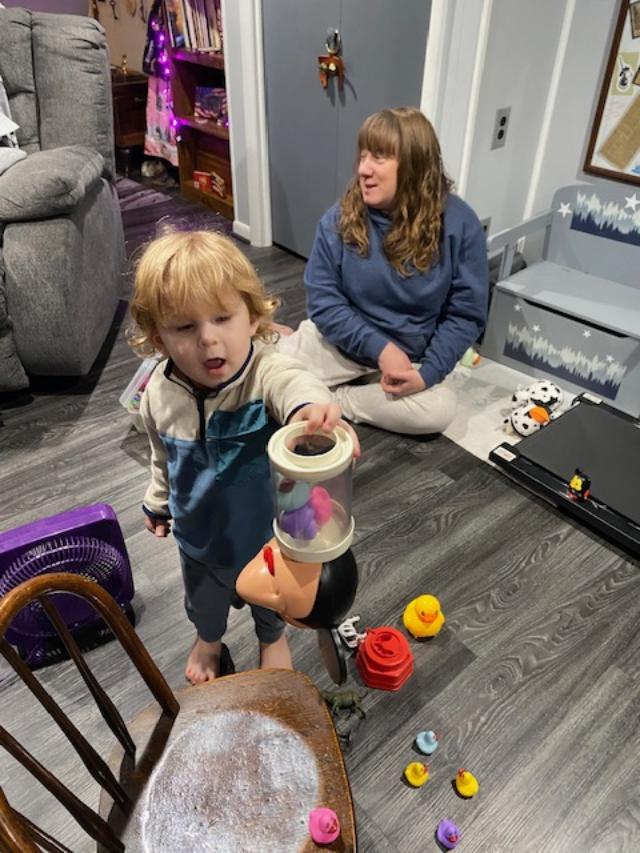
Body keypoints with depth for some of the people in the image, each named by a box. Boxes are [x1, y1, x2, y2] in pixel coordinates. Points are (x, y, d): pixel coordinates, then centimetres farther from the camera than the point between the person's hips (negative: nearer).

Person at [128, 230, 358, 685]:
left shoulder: (264, 372, -35)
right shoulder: (160, 393, -20)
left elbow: (293, 382, -61)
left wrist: (312, 405, -84)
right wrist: (158, 500, 17)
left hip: (267, 528, -2)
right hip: (200, 533, 3)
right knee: (204, 599, 32)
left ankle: (273, 637, 66)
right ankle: (209, 638, 68)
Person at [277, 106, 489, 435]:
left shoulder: (459, 224, -13)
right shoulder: (339, 218, -10)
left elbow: (465, 314, -8)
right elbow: (323, 300, -10)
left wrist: (428, 372, -20)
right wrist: (380, 347, -21)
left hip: (408, 356, 1)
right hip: (342, 341, 0)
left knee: (439, 409, -29)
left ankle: (331, 400, -11)